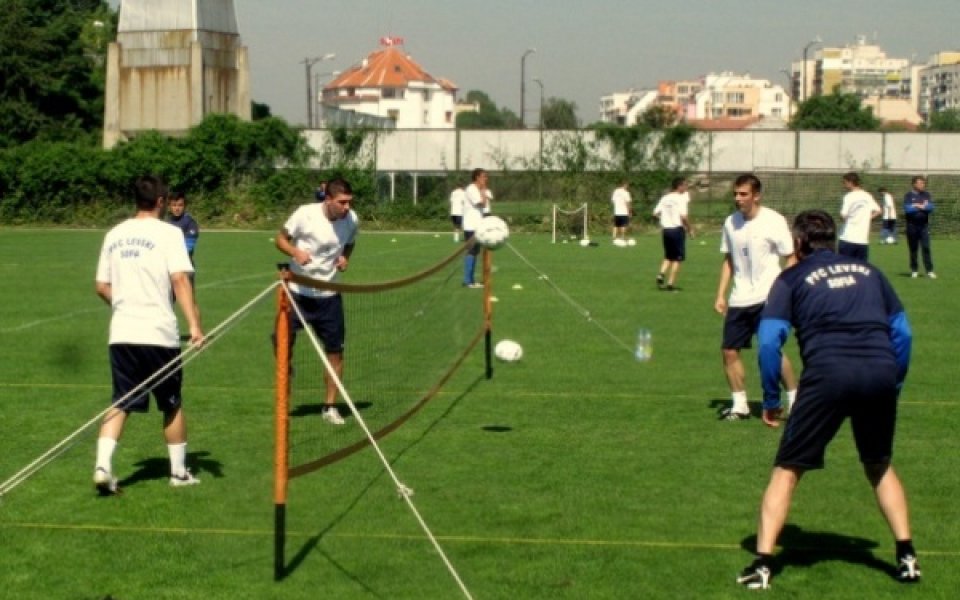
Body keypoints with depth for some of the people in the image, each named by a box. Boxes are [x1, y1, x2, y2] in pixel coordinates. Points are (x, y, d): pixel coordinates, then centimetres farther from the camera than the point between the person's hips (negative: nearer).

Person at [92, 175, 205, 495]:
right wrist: (194, 324, -20)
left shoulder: (114, 234, 10)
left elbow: (102, 287, 13)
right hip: (159, 333, -4)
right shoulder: (168, 233, -5)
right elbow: (180, 280, -16)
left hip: (121, 333, 4)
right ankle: (178, 471, 20)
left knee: (120, 404, 6)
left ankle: (102, 466, -11)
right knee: (172, 404, 12)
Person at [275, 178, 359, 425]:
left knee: (335, 351, 2)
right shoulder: (305, 214, -18)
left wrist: (345, 257, -7)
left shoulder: (352, 220, -7)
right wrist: (295, 252, -26)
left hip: (328, 295, 3)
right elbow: (281, 238, -6)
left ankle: (330, 407, 17)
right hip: (297, 291, -3)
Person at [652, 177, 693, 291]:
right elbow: (683, 216, -19)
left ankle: (661, 275, -4)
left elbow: (655, 213, 4)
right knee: (677, 258, 4)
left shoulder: (665, 198, 8)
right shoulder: (681, 199, -10)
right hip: (677, 229, -6)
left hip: (666, 229, 6)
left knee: (668, 257, 19)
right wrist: (689, 229, -7)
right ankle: (670, 284, 0)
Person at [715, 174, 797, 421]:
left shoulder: (774, 221, -9)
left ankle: (795, 401, 1)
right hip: (739, 300, 6)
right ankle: (740, 405, 17)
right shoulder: (731, 222, 8)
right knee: (729, 351, 3)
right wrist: (720, 295, 12)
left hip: (767, 298, -6)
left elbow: (791, 259, -4)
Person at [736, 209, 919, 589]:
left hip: (828, 373, -3)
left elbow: (769, 341, 2)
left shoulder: (793, 278, 13)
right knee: (880, 466, 26)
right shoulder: (868, 271, 23)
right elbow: (902, 332, 20)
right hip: (880, 371, 3)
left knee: (787, 471, 8)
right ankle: (907, 557, 23)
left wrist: (771, 400, 10)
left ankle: (762, 564, 1)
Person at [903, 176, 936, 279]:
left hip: (924, 225, 2)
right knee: (913, 249, 4)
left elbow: (931, 207, -4)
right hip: (912, 225, -2)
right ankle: (914, 270, 12)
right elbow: (907, 209, -14)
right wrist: (922, 207, -8)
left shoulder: (926, 194, 9)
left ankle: (929, 270, -5)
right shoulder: (909, 195, 0)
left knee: (926, 247, -4)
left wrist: (916, 206, -12)